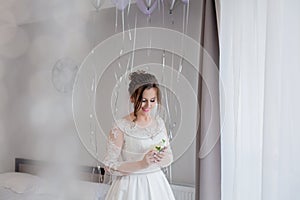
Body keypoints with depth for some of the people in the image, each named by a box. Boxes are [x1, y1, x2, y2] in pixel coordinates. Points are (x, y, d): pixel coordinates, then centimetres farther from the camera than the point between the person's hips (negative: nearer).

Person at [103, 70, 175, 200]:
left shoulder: (159, 122, 0)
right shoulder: (121, 127, -15)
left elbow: (169, 157, 7)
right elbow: (110, 166, -13)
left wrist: (162, 158, -14)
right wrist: (141, 164, -23)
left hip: (157, 184, 5)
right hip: (130, 187, -4)